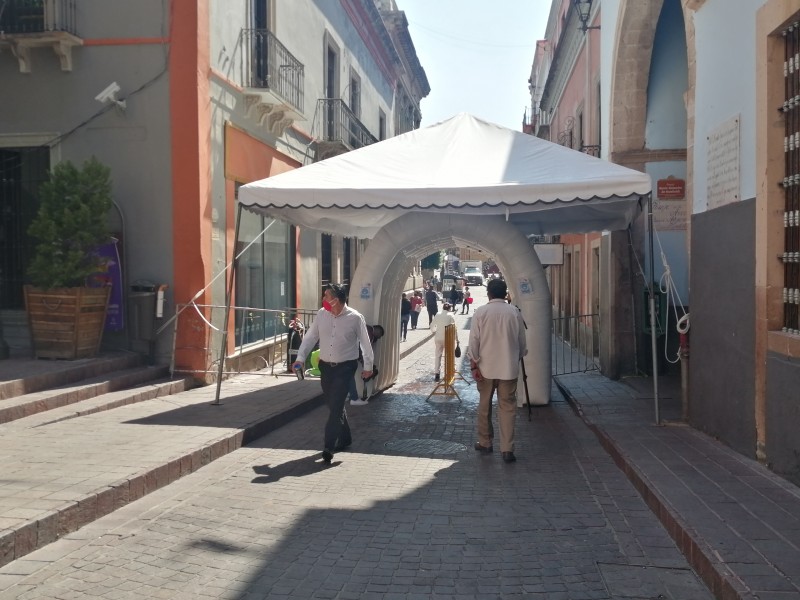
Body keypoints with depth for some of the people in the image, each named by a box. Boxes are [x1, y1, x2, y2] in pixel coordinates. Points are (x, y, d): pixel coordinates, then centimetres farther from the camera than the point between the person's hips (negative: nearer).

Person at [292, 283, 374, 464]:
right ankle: (345, 438, 33)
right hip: (325, 366, 5)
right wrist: (300, 358, -4)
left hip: (345, 367, -5)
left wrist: (368, 366, 3)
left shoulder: (355, 318, -11)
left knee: (335, 406, -12)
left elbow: (365, 342, -2)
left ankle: (329, 446, -12)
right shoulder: (321, 314, -1)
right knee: (333, 405, 14)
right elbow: (310, 337, 5)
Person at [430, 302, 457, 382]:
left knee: (437, 356, 7)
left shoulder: (437, 315, 1)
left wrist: (434, 332, 23)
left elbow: (432, 326, 5)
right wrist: (456, 338, 0)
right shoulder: (451, 316, -7)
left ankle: (436, 373, 3)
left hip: (438, 338, 2)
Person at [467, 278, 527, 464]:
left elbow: (474, 340, -7)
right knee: (507, 407, 3)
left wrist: (474, 365, -3)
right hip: (509, 367, 1)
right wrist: (518, 358, 22)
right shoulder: (515, 312, 0)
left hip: (486, 367, 0)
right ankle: (507, 449, -2)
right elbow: (522, 341, 7)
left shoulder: (481, 312, -5)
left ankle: (485, 443, 24)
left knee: (484, 406, 14)